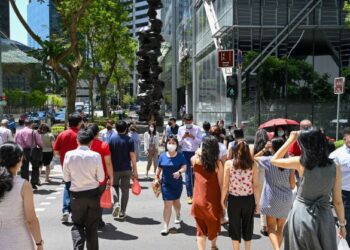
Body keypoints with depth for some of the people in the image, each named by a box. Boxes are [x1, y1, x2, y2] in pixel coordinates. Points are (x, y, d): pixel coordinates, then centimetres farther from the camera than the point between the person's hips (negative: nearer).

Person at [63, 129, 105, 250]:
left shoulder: (69, 154, -9)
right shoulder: (95, 155, -12)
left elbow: (66, 178, -2)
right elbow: (101, 178, -7)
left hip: (76, 194, 0)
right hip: (93, 193, 0)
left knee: (77, 225, 15)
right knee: (92, 227, 14)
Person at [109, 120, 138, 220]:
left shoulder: (112, 138, -3)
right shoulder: (129, 140, -7)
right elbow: (132, 156, -9)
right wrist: (135, 170, -2)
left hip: (115, 168, 1)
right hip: (126, 169, -1)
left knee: (115, 186, 20)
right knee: (125, 190, 8)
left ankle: (116, 203, -4)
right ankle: (122, 212, 11)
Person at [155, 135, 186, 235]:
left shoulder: (180, 156, -6)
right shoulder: (162, 156, -2)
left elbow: (184, 167, -14)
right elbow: (159, 168, 5)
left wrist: (179, 172, -34)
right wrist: (156, 179, 3)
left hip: (177, 183, 1)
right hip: (166, 184, -1)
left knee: (176, 201, 22)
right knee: (167, 204, -7)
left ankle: (178, 216, 53)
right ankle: (166, 227, -4)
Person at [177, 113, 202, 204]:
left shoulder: (197, 129, 1)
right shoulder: (181, 129, 3)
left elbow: (200, 141, -3)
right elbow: (179, 143, 3)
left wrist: (193, 137, -19)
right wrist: (183, 137, -16)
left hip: (195, 152, 1)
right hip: (186, 152, -1)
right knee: (188, 173, -3)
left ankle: (195, 192, 29)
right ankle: (189, 195, 0)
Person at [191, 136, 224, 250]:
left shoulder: (196, 160, -8)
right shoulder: (217, 163, -15)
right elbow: (221, 184, -10)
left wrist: (198, 153, 18)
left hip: (199, 200, 1)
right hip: (213, 201, -1)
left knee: (201, 229, 12)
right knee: (214, 225, 24)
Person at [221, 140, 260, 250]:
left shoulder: (229, 163, -9)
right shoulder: (253, 164, -7)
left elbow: (225, 185, -8)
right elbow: (256, 186, -7)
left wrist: (222, 199, 5)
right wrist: (257, 203, 3)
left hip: (234, 199, -1)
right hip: (249, 199, 1)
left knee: (235, 225, 16)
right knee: (247, 225, 19)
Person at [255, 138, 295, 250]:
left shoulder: (268, 160, -9)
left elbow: (254, 158, 12)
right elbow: (293, 185, -1)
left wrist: (264, 149, 3)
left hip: (272, 199, -2)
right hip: (286, 199, 3)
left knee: (271, 227, 5)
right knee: (280, 228, 18)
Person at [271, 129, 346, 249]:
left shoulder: (301, 162, -12)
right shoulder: (335, 167, -5)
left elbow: (274, 160, 4)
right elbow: (337, 201, 0)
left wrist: (291, 139, 7)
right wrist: (342, 224, 13)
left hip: (301, 215, -2)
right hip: (324, 217, 2)